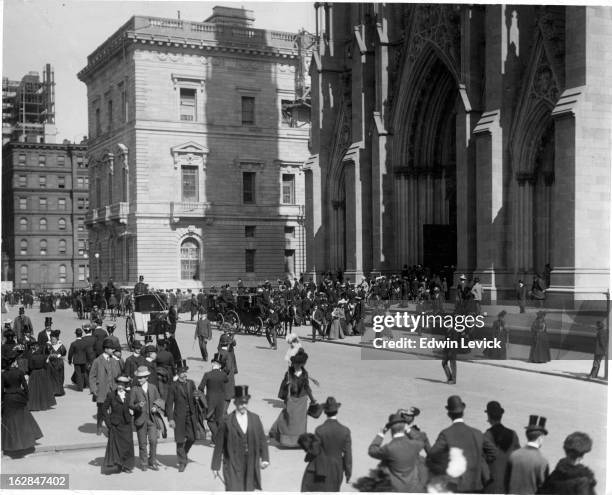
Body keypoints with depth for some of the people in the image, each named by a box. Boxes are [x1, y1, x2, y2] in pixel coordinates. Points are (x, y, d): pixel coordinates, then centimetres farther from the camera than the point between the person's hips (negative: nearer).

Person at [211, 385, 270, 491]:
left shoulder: (255, 419, 4)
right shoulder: (227, 422, -6)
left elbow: (262, 439, 6)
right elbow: (219, 444, -3)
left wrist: (265, 458, -4)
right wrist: (215, 466, -1)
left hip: (251, 466, 3)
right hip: (233, 466, -3)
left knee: (249, 490, 8)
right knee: (233, 490, -9)